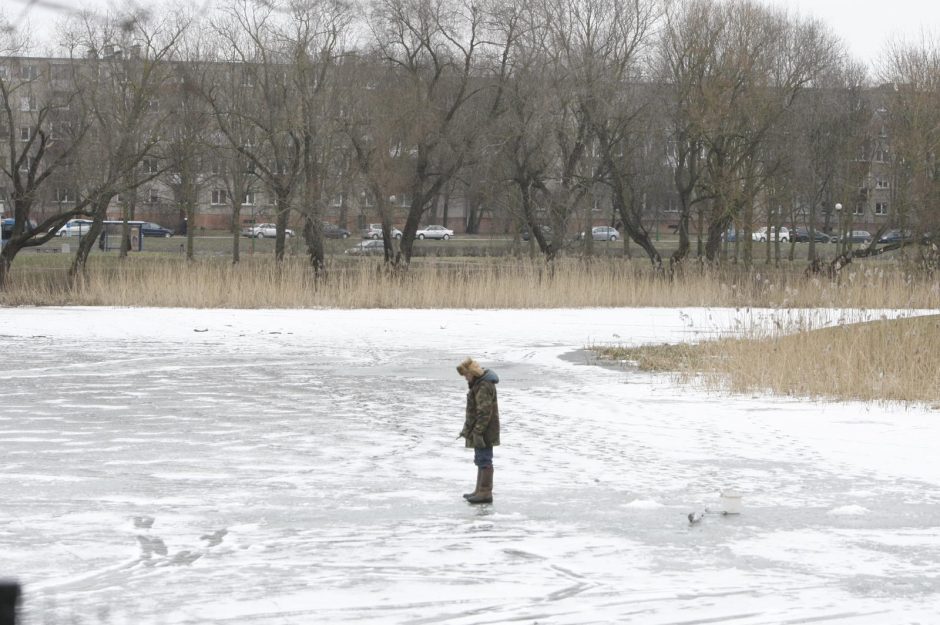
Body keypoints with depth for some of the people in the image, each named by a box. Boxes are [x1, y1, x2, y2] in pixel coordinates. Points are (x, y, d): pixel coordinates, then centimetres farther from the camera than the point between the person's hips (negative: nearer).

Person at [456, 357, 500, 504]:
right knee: (481, 460, 18)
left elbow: (484, 411, -24)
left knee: (484, 460, -8)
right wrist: (467, 428, 25)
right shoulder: (477, 383, 15)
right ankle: (480, 491, 27)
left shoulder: (484, 386, -20)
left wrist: (477, 431, -25)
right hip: (479, 431, 11)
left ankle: (485, 493, -6)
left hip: (484, 431, -11)